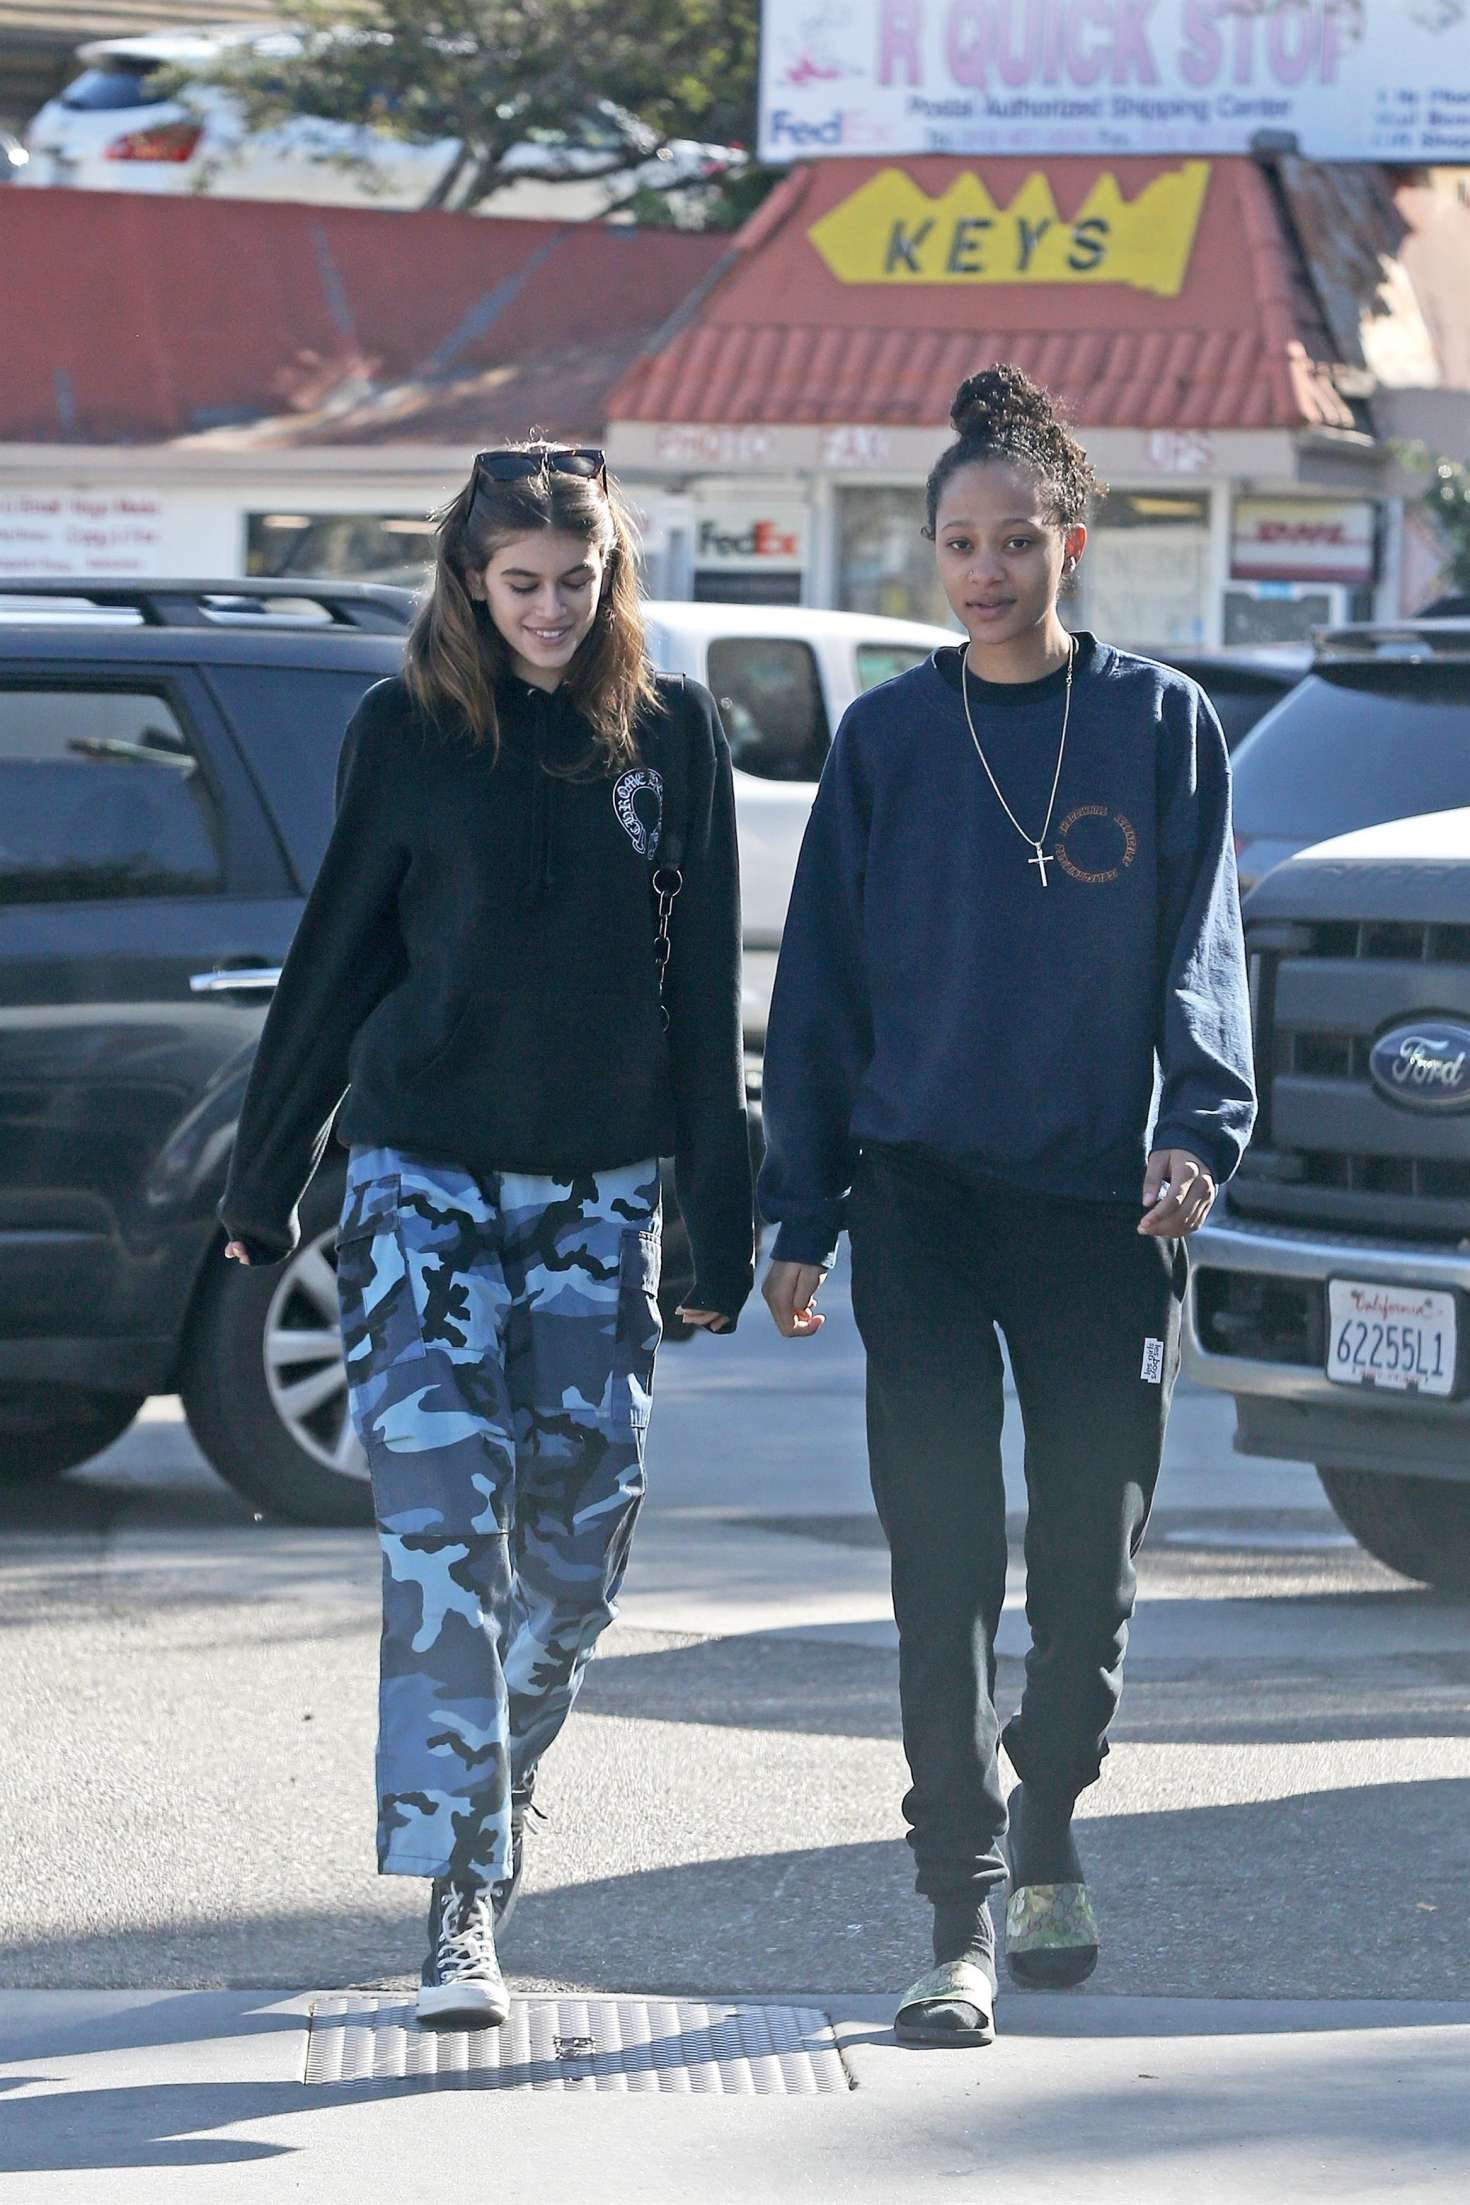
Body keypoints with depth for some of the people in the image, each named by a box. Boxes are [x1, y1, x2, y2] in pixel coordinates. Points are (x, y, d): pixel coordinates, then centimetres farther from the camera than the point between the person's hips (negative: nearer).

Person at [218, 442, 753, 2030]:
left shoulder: (672, 736, 5)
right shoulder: (406, 734, 1)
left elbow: (704, 993, 7)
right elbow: (333, 965, 7)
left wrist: (721, 1233, 5)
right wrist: (262, 1182, 10)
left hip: (601, 1187, 2)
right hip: (422, 1182, -2)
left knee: (580, 1537, 2)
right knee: (445, 1531, -12)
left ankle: (492, 1795, 26)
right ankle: (460, 1901, -15)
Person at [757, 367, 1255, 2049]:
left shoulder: (1160, 723, 3)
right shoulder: (886, 739, 5)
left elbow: (1200, 954, 2)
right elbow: (820, 982, 8)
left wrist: (1198, 1131, -15)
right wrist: (802, 1215, 4)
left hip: (1104, 1209, 0)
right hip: (924, 1196, 0)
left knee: (1090, 1557, 9)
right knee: (944, 1563, -9)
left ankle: (1045, 1829, 35)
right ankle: (963, 1923, -10)